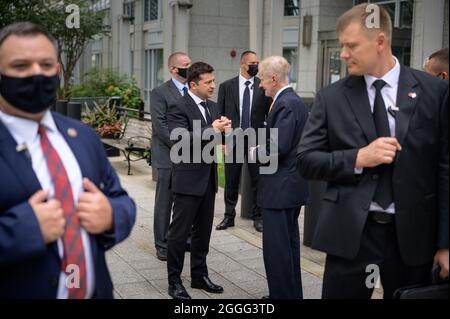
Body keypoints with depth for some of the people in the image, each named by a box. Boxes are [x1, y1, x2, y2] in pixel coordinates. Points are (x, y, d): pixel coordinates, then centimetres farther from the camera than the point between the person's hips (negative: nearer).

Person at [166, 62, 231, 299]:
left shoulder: (212, 107, 12)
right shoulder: (178, 107, -11)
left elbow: (217, 138, 11)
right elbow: (180, 139, -23)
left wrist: (224, 130, -11)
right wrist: (211, 129, -26)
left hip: (208, 179, 7)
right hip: (188, 179, -7)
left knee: (203, 231, 15)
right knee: (180, 232, 2)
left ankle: (199, 275, 28)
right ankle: (174, 281, 13)